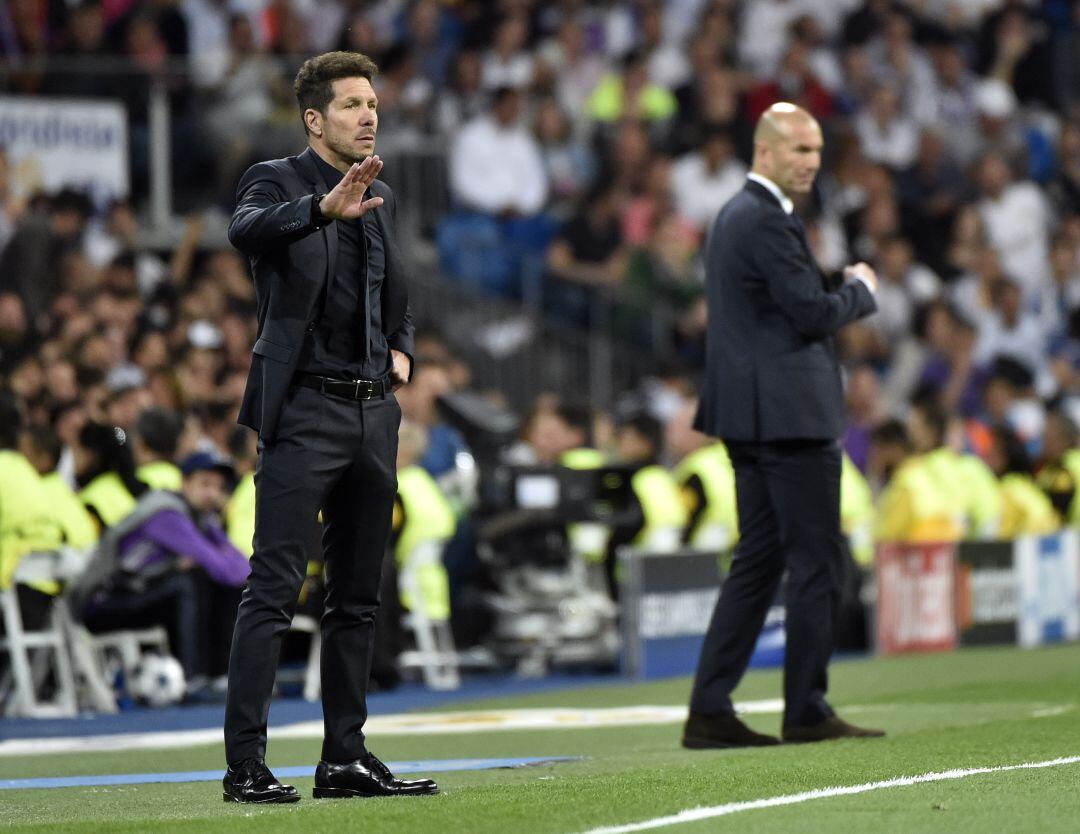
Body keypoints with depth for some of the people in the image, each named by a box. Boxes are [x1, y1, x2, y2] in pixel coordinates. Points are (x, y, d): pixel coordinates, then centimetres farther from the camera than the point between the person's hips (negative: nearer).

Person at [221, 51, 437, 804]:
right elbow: (247, 230, -29)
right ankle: (246, 763, -12)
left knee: (358, 598, 10)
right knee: (274, 589, -11)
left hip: (374, 414, 7)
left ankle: (346, 757, 16)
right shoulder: (277, 180, -4)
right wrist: (325, 207, -45)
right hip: (305, 411, -7)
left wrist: (402, 350, 11)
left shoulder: (382, 199, 16)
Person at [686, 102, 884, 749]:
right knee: (818, 561, -4)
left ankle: (710, 710, 6)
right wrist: (862, 290, -1)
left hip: (751, 416, 10)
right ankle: (808, 711, -1)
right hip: (790, 412, -10)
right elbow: (814, 312, -18)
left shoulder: (734, 216, 18)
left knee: (759, 560, 10)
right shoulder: (768, 221, -14)